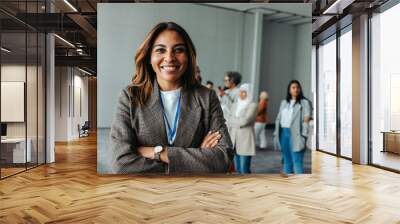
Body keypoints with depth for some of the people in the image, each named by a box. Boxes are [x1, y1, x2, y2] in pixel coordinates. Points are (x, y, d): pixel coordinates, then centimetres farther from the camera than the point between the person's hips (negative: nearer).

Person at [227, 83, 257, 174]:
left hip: (246, 140, -6)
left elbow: (245, 121, -18)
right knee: (237, 168, 10)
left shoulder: (253, 106, -6)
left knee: (244, 170, -7)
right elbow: (230, 121, 11)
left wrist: (233, 120, -3)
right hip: (234, 140, 6)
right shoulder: (235, 105, 13)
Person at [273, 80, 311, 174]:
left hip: (296, 135, -5)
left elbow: (306, 120, -7)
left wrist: (303, 136, -15)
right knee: (287, 159, 12)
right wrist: (276, 133, 8)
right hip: (283, 132, 6)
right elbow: (279, 119, 15)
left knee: (297, 160, -8)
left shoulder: (304, 103, -1)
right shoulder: (284, 102, 15)